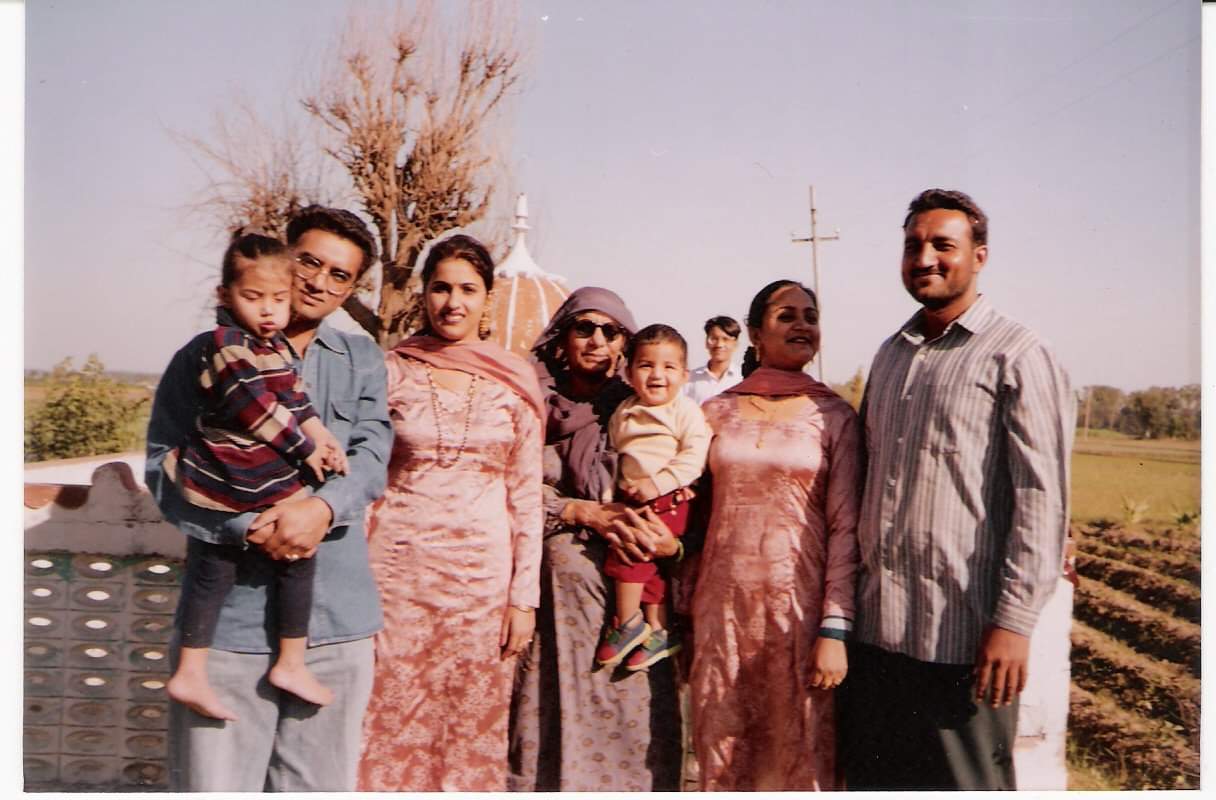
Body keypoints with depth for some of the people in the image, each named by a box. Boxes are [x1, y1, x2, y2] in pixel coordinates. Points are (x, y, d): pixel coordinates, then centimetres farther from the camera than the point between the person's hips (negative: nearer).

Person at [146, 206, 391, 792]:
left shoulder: (362, 358, 14)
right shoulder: (209, 355, 6)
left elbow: (371, 454, 1)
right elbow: (165, 467, -2)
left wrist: (324, 507, -20)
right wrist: (250, 529, -16)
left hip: (337, 613, 2)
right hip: (227, 614, -2)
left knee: (321, 781, 12)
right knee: (214, 781, 3)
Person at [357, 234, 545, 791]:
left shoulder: (513, 381, 3)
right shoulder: (390, 370, 1)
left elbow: (526, 494, 5)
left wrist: (524, 596, 1)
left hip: (484, 571, 1)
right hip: (398, 568, -1)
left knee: (474, 733, 8)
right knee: (391, 729, 6)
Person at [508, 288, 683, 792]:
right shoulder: (535, 402, 5)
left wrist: (671, 543, -10)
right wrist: (587, 512, -12)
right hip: (557, 583, -1)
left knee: (630, 720, 0)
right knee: (557, 715, 2)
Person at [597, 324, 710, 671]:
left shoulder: (686, 411, -7)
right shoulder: (623, 414, 11)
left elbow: (695, 456, -16)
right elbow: (614, 456, 20)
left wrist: (658, 483, -24)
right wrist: (610, 495, 11)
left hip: (669, 501, -6)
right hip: (633, 500, 6)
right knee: (648, 566, 10)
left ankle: (627, 624, 0)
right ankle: (658, 631, 20)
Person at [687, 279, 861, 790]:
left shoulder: (834, 416, 0)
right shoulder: (716, 412, 6)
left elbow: (845, 528, -3)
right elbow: (698, 513, 11)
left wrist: (836, 627, -10)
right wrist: (687, 608, 9)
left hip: (800, 602, -2)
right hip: (723, 602, 2)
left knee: (805, 758, 6)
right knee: (721, 758, 10)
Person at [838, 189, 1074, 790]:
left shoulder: (1017, 357, -6)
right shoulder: (890, 354, 14)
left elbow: (1041, 499, -12)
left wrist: (1014, 621, -18)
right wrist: (850, 590, 14)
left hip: (963, 632, -6)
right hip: (876, 623, 6)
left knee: (967, 781, 8)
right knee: (870, 778, 15)